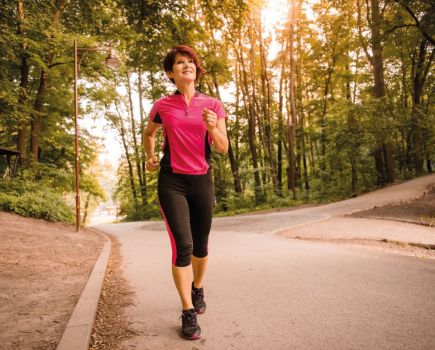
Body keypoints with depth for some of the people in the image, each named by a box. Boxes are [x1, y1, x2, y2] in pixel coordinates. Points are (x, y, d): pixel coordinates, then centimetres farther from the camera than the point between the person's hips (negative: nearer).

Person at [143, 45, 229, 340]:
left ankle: (198, 288, 41)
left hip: (202, 181, 2)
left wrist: (213, 128, -19)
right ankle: (188, 312, 4)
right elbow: (149, 133, 22)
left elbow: (224, 148, -1)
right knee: (182, 245, -11)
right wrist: (150, 157, 6)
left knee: (200, 245, 12)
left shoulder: (213, 105, 2)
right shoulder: (162, 106, 2)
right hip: (171, 182, -1)